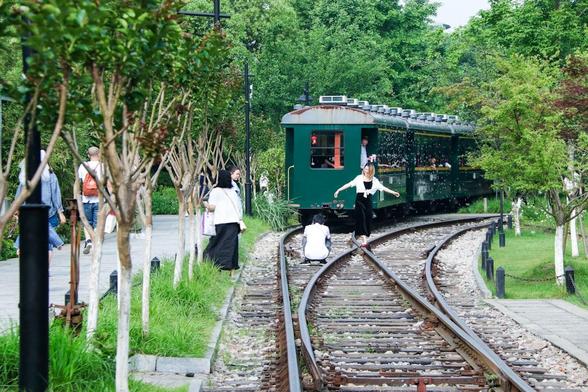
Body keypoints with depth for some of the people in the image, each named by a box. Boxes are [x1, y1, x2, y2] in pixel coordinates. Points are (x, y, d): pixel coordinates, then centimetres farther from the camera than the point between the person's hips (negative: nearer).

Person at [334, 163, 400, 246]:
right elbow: (349, 184, 0)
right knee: (362, 219, -12)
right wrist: (339, 190, -1)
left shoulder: (374, 180, 6)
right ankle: (364, 240, -14)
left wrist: (393, 192, 4)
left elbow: (383, 188, 8)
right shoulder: (359, 178, -2)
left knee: (368, 220, 2)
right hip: (359, 201, -4)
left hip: (368, 202, 4)